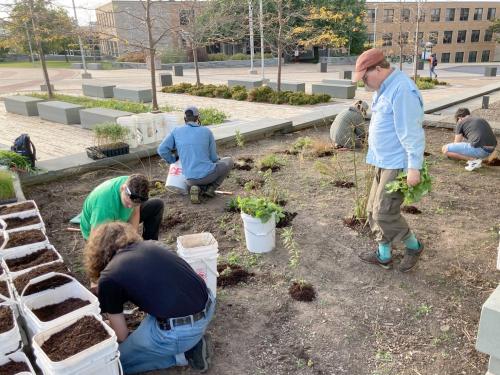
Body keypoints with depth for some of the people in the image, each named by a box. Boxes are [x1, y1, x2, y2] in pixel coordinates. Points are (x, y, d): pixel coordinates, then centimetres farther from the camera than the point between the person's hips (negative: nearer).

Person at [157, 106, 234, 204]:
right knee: (228, 161, 27)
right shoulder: (207, 131, 1)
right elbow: (213, 158, 6)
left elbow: (162, 150, 0)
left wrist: (174, 161, 20)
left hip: (191, 178, 3)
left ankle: (196, 188, 2)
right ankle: (211, 188, 9)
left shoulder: (176, 131, 5)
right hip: (208, 174, -3)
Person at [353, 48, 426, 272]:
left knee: (384, 213, -6)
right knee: (374, 210, 12)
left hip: (398, 164, -10)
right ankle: (383, 255, 25)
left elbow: (411, 132, -23)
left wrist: (414, 167, -23)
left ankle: (413, 246, 19)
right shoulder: (383, 88, 12)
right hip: (384, 162, 10)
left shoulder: (402, 89, -20)